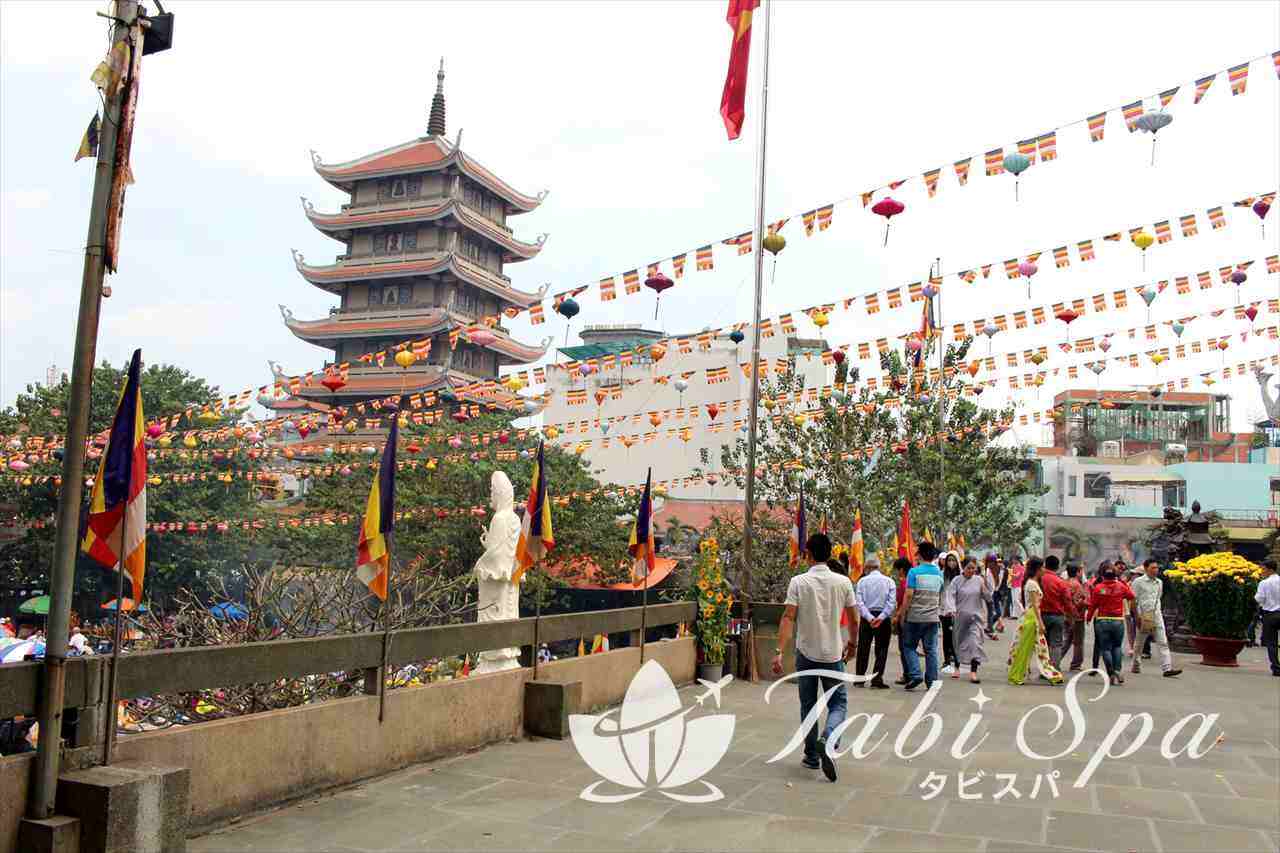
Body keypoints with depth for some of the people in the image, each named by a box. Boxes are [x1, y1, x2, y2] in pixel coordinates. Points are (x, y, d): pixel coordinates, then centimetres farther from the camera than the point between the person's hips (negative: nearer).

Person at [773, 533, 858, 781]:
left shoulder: (798, 582, -9)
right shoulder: (843, 582, -4)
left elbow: (788, 617, -15)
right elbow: (854, 619, 2)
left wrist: (779, 652, -16)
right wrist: (852, 644, 19)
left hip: (806, 653, 0)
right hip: (833, 654, 0)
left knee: (808, 705, 14)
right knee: (838, 704, 9)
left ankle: (812, 756, 19)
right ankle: (828, 739, -17)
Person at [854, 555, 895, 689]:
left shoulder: (862, 581, 2)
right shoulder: (889, 581, 3)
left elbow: (859, 602, -8)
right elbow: (892, 601, -8)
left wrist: (869, 618, -13)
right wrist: (881, 617, -14)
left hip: (867, 617, 1)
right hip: (884, 618, 0)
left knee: (863, 648, 9)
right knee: (881, 649, 5)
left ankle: (859, 679, 13)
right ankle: (877, 678, -2)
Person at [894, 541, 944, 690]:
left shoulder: (914, 572, -9)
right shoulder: (939, 573, 8)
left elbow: (908, 595, -12)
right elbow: (940, 597, 15)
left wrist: (902, 616, -5)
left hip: (915, 617, -4)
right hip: (933, 618, 4)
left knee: (909, 646, 7)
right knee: (931, 650, 7)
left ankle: (915, 675, -6)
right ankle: (931, 681, 9)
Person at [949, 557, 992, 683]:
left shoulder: (979, 580, 1)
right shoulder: (957, 580, -2)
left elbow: (988, 598, 1)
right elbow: (952, 597, -7)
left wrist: (986, 584, -12)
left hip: (976, 617, 0)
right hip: (960, 616, 0)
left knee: (975, 642, -11)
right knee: (958, 642, 12)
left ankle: (973, 672, -12)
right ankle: (957, 667, 32)